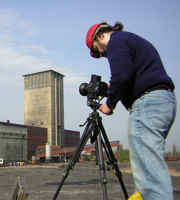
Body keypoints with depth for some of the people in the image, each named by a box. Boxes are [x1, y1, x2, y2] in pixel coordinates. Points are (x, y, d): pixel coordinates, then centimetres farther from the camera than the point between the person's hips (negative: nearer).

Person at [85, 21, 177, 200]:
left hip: (148, 103, -10)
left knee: (147, 168, -15)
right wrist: (113, 90, 24)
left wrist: (110, 103, -1)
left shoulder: (117, 40, 2)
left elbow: (121, 76, -14)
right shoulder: (136, 40, 31)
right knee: (153, 165, 10)